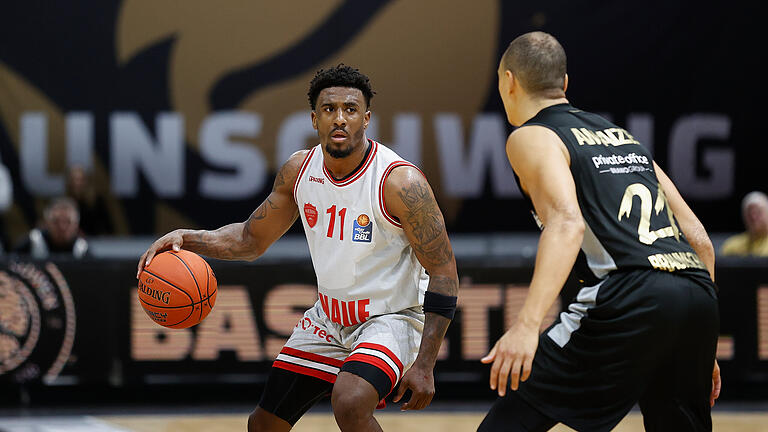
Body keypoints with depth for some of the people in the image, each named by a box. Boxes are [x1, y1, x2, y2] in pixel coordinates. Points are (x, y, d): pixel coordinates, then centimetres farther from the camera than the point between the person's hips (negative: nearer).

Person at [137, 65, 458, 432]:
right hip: (328, 318, 6)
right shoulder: (299, 170, -5)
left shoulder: (400, 182, -23)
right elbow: (252, 239, 9)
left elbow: (443, 272, -19)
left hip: (392, 319, -6)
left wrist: (424, 364, -24)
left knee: (350, 402, -35)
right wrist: (188, 239, -11)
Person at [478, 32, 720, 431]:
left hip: (628, 298, -7)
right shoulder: (620, 136, 29)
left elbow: (567, 224, -14)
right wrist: (700, 350, 30)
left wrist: (527, 324, -25)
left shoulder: (531, 138, 7)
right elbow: (698, 239, 25)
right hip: (698, 294, 7)